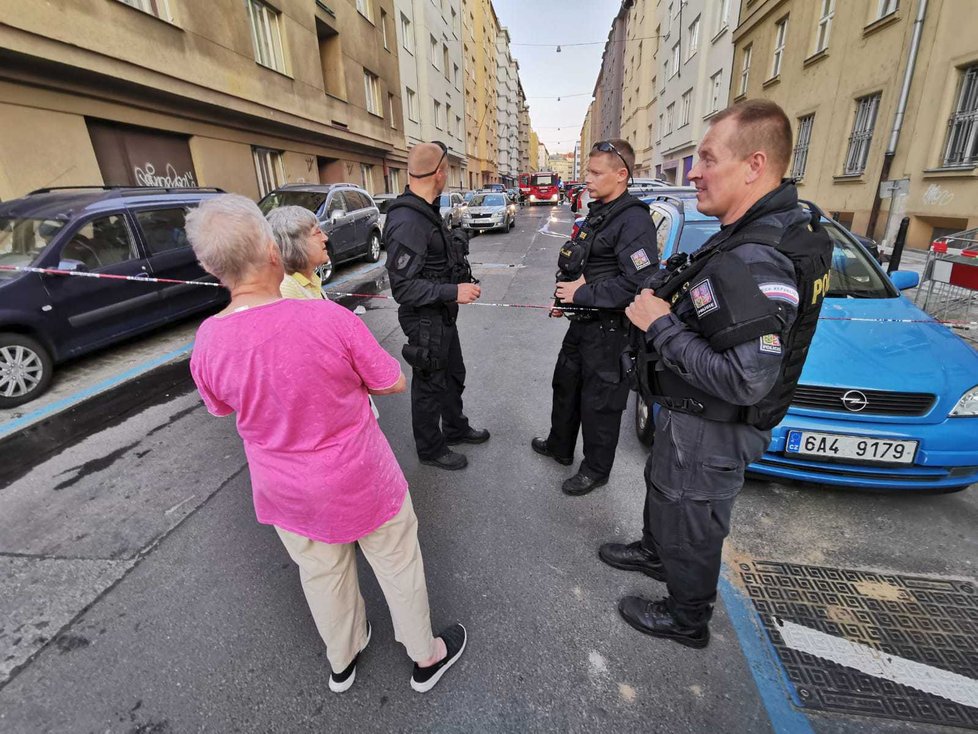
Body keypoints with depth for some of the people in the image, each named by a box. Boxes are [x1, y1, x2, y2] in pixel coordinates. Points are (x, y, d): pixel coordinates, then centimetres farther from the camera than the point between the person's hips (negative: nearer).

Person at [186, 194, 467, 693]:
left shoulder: (207, 343, -16)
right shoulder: (329, 318, -28)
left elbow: (223, 408, 5)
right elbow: (393, 382, -15)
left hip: (286, 492, 4)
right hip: (361, 480, -3)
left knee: (321, 575, 27)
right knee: (397, 564, 20)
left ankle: (342, 661, 53)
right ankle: (426, 657, 44)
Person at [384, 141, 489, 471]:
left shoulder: (425, 211, 7)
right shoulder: (407, 221, -25)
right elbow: (403, 287, -27)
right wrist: (453, 292, -28)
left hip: (442, 315, 10)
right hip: (425, 320, -10)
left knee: (453, 374, 24)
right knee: (429, 385, 8)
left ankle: (456, 428, 46)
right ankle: (431, 449, 29)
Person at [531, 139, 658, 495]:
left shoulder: (634, 220, -19)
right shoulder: (598, 212, 11)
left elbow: (639, 282, -28)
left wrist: (582, 294, -22)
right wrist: (574, 284, -2)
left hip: (610, 329, -10)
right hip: (583, 321, 10)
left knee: (600, 402, 5)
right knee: (566, 384, 22)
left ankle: (596, 470, 27)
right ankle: (560, 446, 43)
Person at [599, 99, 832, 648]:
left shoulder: (756, 263, -32)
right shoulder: (787, 228, 3)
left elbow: (743, 381, -34)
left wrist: (660, 325, -26)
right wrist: (668, 301, -2)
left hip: (711, 433, -10)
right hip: (689, 417, 10)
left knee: (690, 526, 14)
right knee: (664, 490, 30)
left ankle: (687, 620, 41)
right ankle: (654, 552, 58)